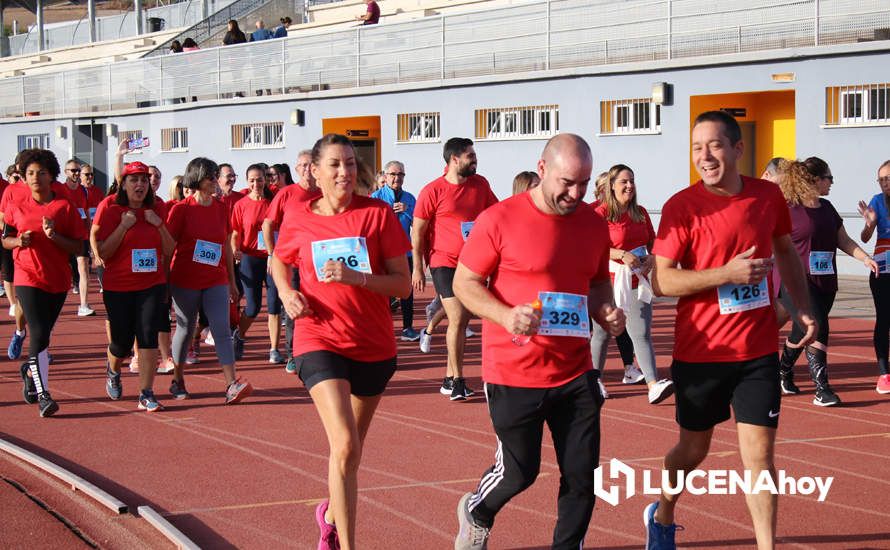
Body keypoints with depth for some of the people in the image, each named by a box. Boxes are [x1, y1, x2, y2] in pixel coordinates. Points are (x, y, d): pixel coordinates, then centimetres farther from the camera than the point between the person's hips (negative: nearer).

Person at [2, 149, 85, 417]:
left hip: (58, 280, 2)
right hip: (28, 279, -2)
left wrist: (54, 236, -18)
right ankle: (42, 394, -13)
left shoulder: (65, 207, -1)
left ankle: (30, 370, 43)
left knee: (42, 333, 14)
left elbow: (79, 246, -2)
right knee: (39, 334, -14)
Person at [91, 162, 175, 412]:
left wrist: (159, 225, -10)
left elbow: (169, 250, 5)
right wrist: (124, 226, -19)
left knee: (148, 336, -12)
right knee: (122, 341, 5)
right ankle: (113, 371, 40)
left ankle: (146, 394, -7)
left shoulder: (156, 210, 5)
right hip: (118, 286, -2)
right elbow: (103, 252, -11)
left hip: (152, 284, 2)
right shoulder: (110, 209, -6)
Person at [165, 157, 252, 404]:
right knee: (185, 329, 8)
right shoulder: (181, 209, -5)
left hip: (216, 281, 3)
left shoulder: (221, 208, 8)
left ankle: (232, 385, -17)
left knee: (222, 330, -8)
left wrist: (232, 281, 16)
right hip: (185, 281, -3)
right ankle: (177, 381, 27)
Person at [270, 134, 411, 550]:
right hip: (320, 341, -2)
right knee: (345, 446, -19)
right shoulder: (298, 221, -2)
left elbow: (403, 284, -7)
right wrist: (287, 294, -1)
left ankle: (331, 513, 47)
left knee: (350, 446, 18)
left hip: (374, 347, 2)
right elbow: (279, 262, 19)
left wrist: (355, 277, -22)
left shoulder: (378, 214, -6)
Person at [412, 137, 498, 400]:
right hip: (445, 262, -5)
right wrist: (417, 268, -6)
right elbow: (417, 231, -4)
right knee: (457, 319, -11)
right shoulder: (433, 191, -8)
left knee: (463, 319, 9)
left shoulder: (480, 184, 6)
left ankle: (450, 379, 20)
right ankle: (457, 379, -3)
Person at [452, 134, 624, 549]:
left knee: (582, 473, 4)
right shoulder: (499, 220, -11)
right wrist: (505, 315, -24)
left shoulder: (594, 224, 5)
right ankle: (476, 513, 39)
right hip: (514, 374, -4)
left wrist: (606, 311, -3)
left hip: (575, 372, 4)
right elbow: (464, 283, -6)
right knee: (519, 472, 6)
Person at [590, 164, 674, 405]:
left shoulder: (641, 213, 10)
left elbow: (652, 243, 19)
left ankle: (653, 386, -15)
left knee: (642, 334, -6)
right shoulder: (602, 213, -7)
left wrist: (651, 258, -2)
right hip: (608, 282, -4)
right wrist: (622, 255, -23)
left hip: (636, 283, 4)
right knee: (602, 333, 9)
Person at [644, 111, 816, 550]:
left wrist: (802, 308, 8)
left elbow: (786, 251, 17)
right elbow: (661, 281, -16)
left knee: (759, 455, -1)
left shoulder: (769, 196, 0)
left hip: (758, 351, 2)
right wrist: (728, 273, -24)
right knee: (694, 449, 15)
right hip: (700, 352, -2)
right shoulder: (681, 206, -12)